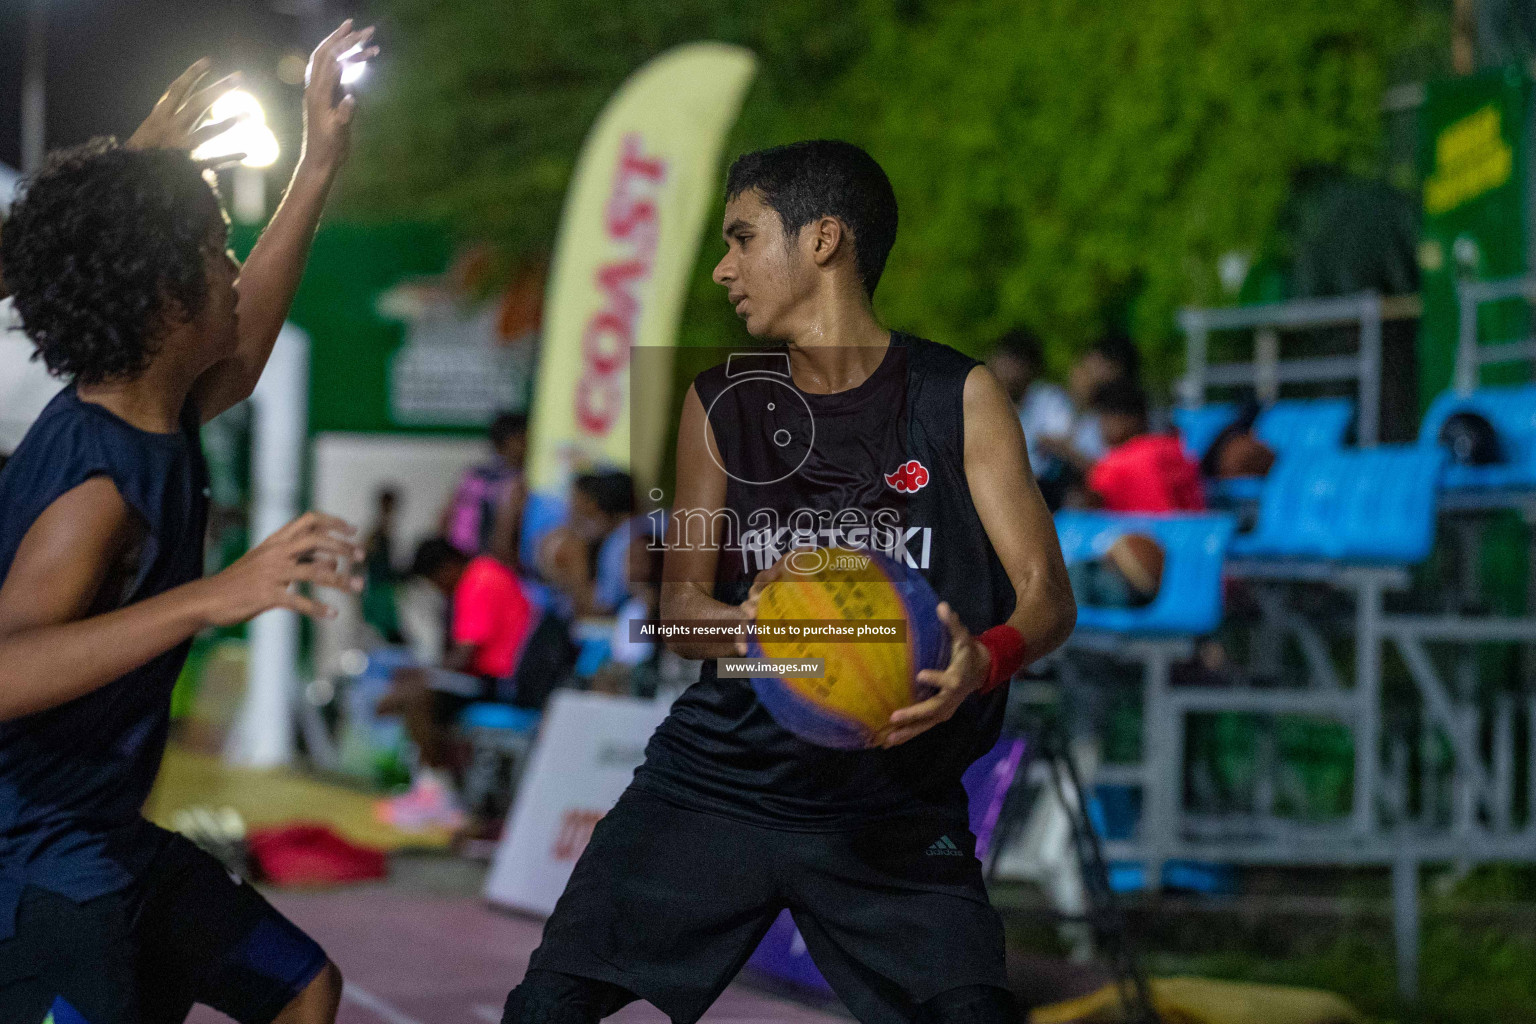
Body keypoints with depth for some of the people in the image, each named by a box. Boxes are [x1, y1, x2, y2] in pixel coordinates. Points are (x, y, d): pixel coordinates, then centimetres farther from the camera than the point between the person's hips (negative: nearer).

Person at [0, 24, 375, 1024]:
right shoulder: (99, 485, -26)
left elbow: (236, 361, 26)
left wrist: (319, 166, 24)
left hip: (107, 843, 11)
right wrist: (217, 595, -48)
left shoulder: (153, 417, 3)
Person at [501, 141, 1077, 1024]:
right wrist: (742, 627, -20)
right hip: (724, 772, 2)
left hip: (897, 803, -2)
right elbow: (679, 607, 5)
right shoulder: (720, 404, 8)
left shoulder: (957, 398, 0)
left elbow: (1048, 594, -3)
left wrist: (986, 659, -26)